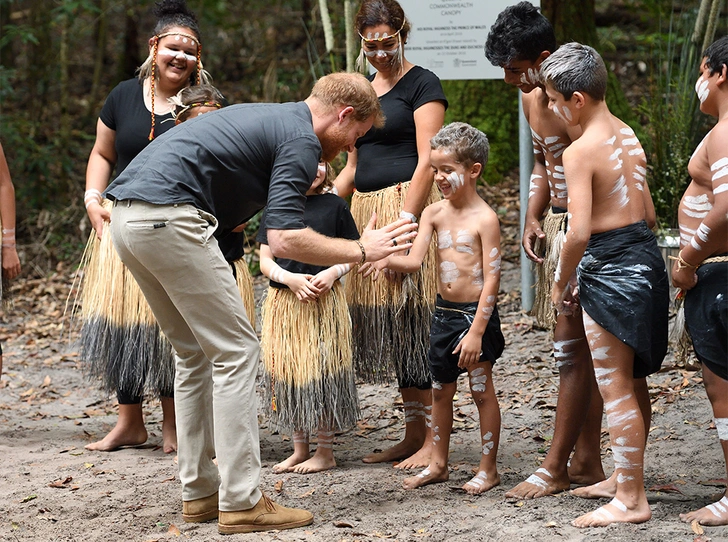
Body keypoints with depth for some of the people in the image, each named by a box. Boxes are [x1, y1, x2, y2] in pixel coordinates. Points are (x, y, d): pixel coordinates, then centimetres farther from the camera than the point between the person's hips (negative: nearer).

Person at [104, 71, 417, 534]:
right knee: (235, 352, -3)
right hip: (169, 217, -10)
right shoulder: (302, 142, -4)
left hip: (128, 216, 10)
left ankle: (200, 492, 20)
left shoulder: (270, 117, 25)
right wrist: (363, 250, -4)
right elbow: (285, 240, -15)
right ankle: (241, 502, -3)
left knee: (197, 355, 17)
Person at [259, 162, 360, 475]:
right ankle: (299, 449, 17)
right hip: (283, 302, 2)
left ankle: (325, 451, 7)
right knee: (288, 375, 6)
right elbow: (266, 261, 5)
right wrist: (290, 279, -12)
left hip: (325, 300, -2)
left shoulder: (334, 205, 3)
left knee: (321, 372, -1)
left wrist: (333, 272, -13)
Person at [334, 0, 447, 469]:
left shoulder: (422, 84, -4)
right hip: (367, 210, 8)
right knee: (386, 323, 7)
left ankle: (434, 440, -5)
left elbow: (427, 161, -13)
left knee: (414, 321, -9)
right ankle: (413, 436, 14)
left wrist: (404, 223, -20)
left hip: (410, 205, -8)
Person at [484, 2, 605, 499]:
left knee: (574, 348, -5)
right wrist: (532, 220, 12)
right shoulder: (533, 99, 11)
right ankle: (587, 461, 18)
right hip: (557, 226, 10)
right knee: (580, 348, 12)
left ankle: (556, 467, 1)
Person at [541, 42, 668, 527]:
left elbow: (579, 232, -23)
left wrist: (561, 284, -9)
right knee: (633, 382, 19)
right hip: (646, 257, 9)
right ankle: (628, 476, 32)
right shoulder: (629, 137, 10)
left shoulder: (580, 151, -17)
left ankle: (631, 501, 3)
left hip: (610, 269, -9)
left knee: (615, 389, -2)